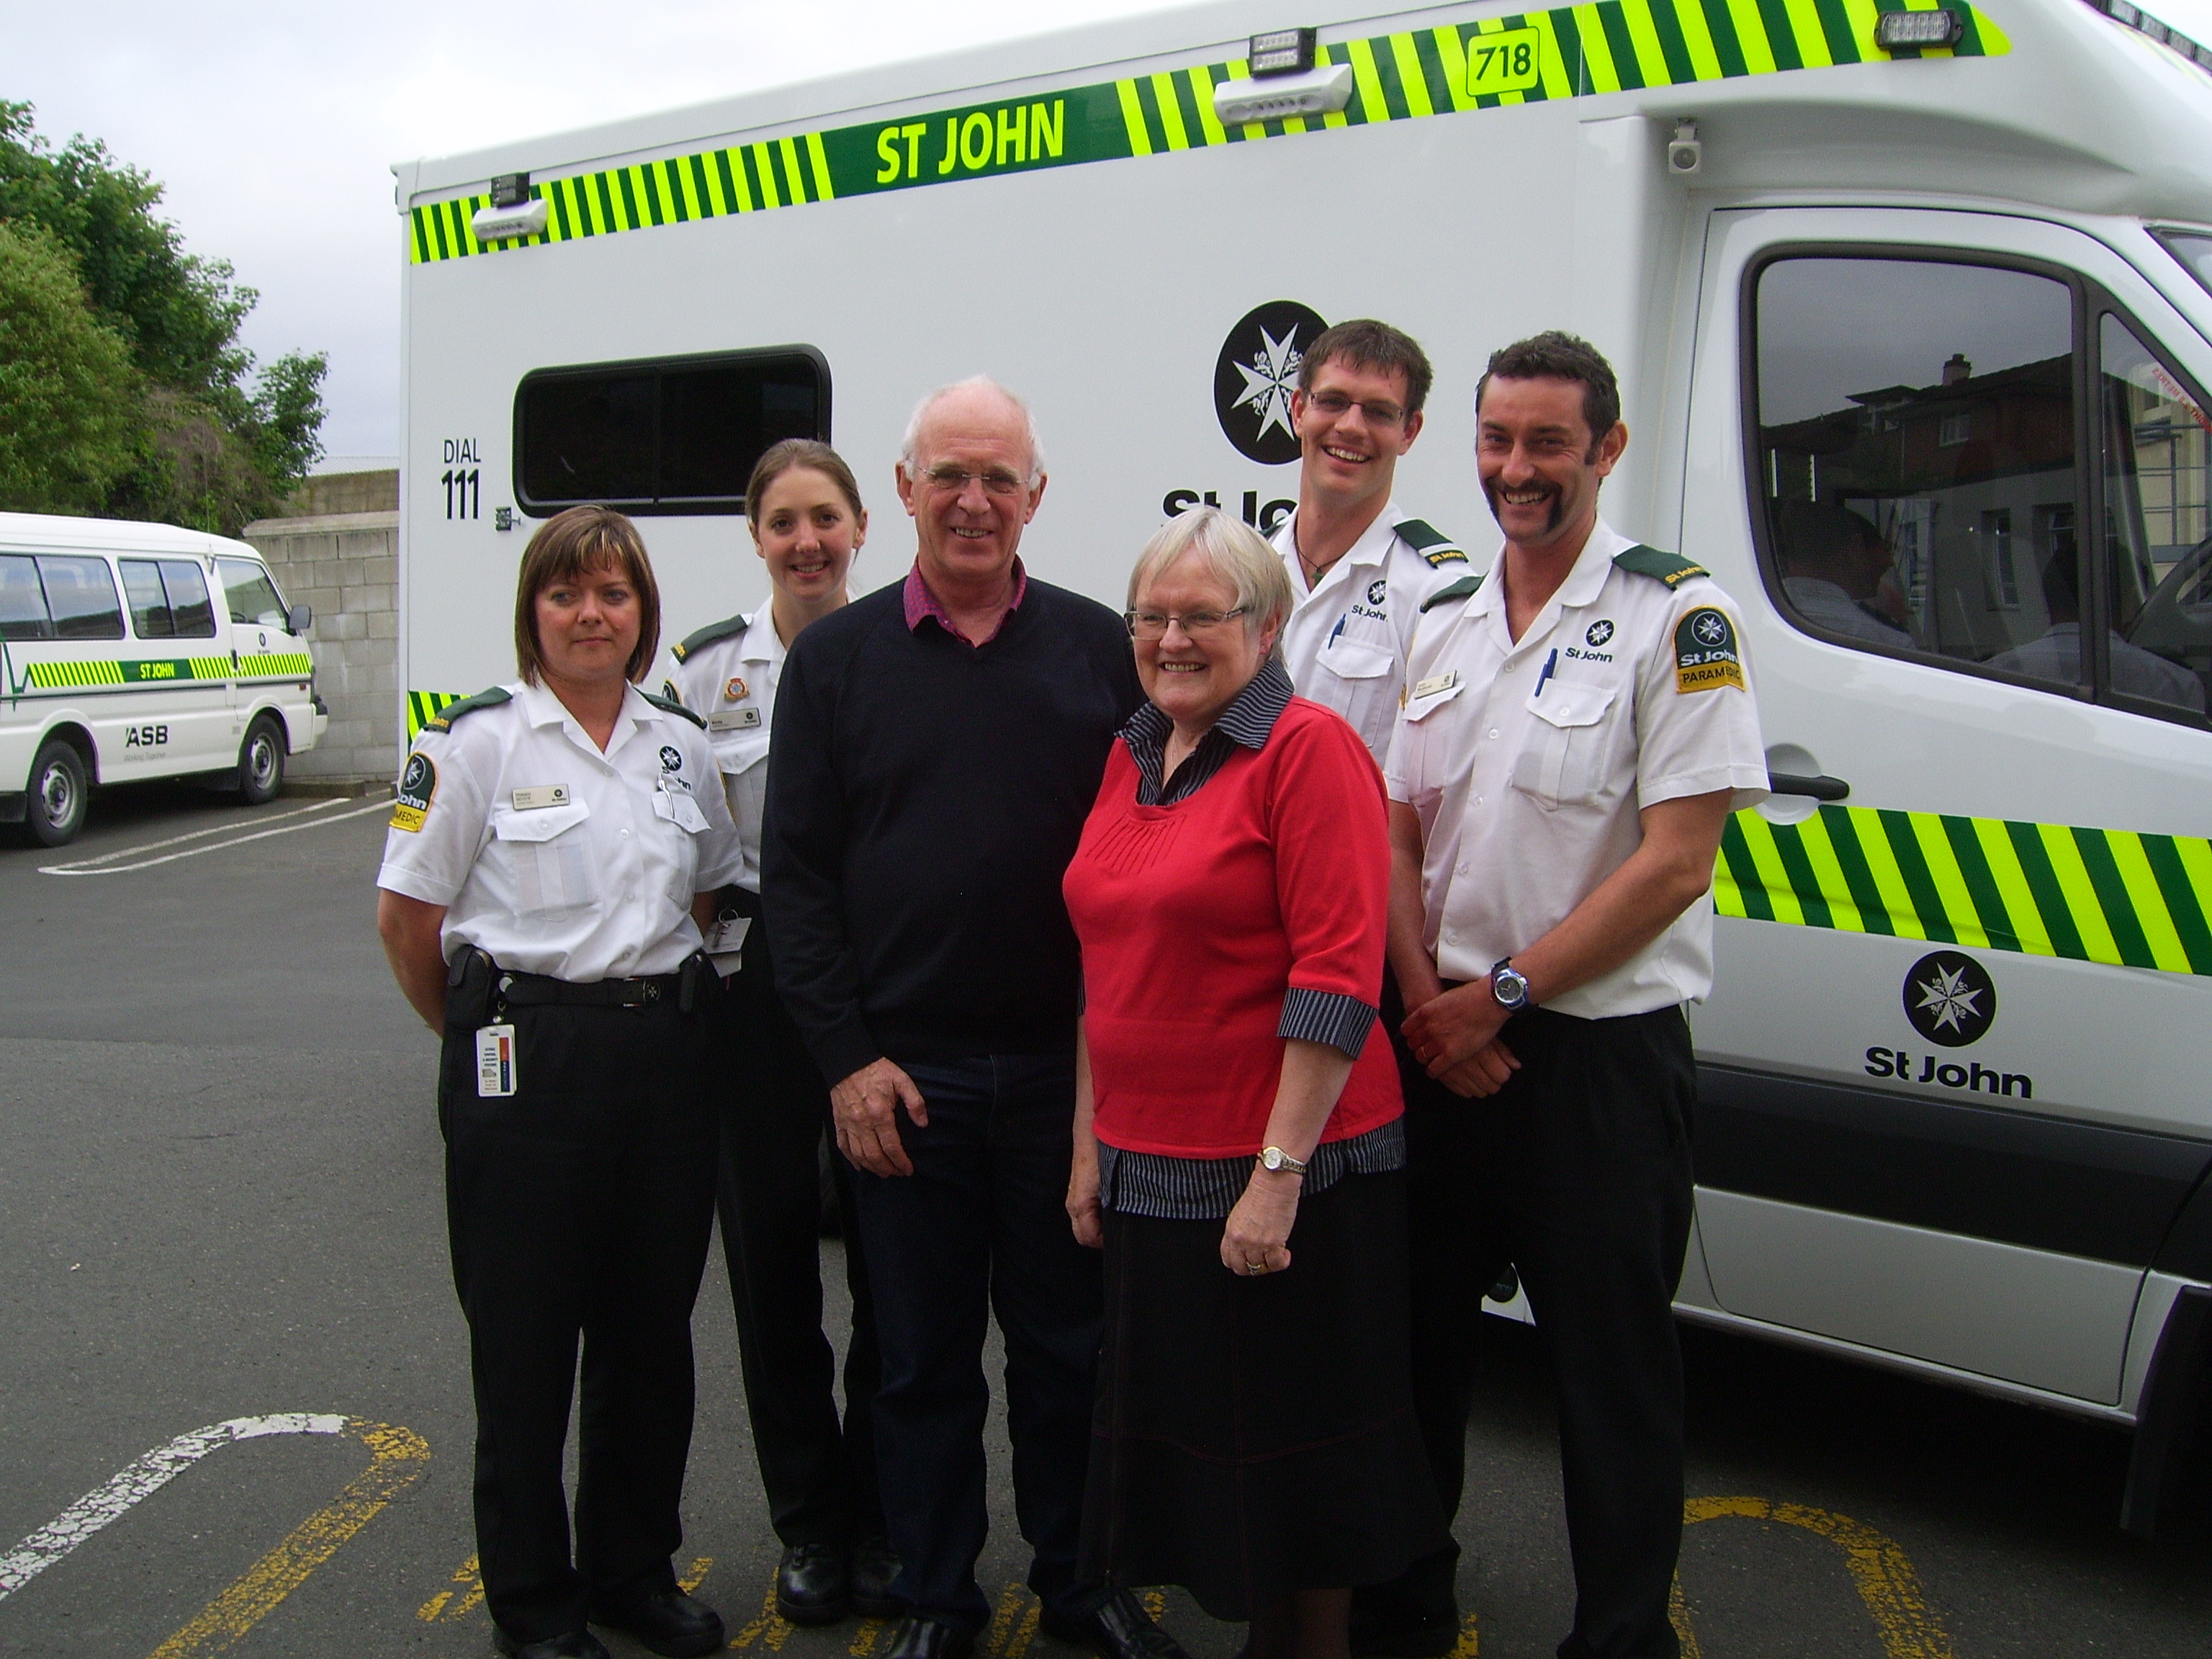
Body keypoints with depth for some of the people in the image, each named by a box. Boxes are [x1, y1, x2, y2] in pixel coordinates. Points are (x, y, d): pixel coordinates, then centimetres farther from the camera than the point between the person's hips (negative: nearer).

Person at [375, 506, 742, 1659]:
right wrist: (482, 1035, 5)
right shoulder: (477, 741, -6)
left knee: (653, 1328, 12)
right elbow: (406, 917, -3)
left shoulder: (680, 745, 8)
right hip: (527, 1063, -4)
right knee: (527, 1339, 5)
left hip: (667, 1054, 5)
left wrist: (655, 990, 11)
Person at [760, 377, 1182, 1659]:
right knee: (923, 1356, 11)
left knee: (1070, 1344, 13)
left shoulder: (1101, 649, 3)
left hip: (1069, 1070, 0)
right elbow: (797, 871, 1)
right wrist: (847, 1056, -6)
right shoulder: (836, 659, 3)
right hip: (903, 1079, 0)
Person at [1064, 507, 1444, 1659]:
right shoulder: (1131, 757, 11)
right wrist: (1090, 1147, 14)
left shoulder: (1309, 748, -13)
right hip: (1149, 1166, 8)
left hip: (1285, 1172, -7)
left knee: (1294, 1443, 7)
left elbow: (1337, 976, -19)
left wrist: (1278, 1172, -21)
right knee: (1184, 1429, 17)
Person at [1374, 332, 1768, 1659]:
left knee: (1614, 1367, 4)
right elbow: (1398, 833, 9)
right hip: (1441, 1048, 6)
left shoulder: (1678, 617, -9)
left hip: (1602, 1054, -5)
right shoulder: (1444, 625, 10)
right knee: (1419, 1333, 17)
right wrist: (1428, 1000, -6)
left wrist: (1502, 993, -14)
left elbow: (1676, 863, -15)